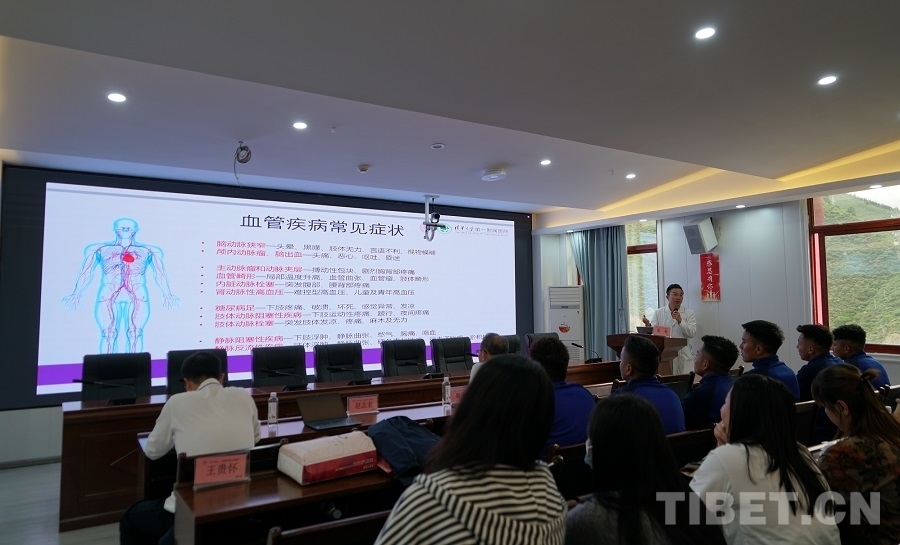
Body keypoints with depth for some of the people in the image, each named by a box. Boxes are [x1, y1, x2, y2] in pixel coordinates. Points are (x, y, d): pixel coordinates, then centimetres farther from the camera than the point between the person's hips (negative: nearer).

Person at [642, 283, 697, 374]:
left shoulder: (689, 313, 7)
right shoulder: (658, 313, 7)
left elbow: (692, 333, -4)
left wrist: (680, 321, -15)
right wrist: (648, 325, -23)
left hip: (682, 356, 0)